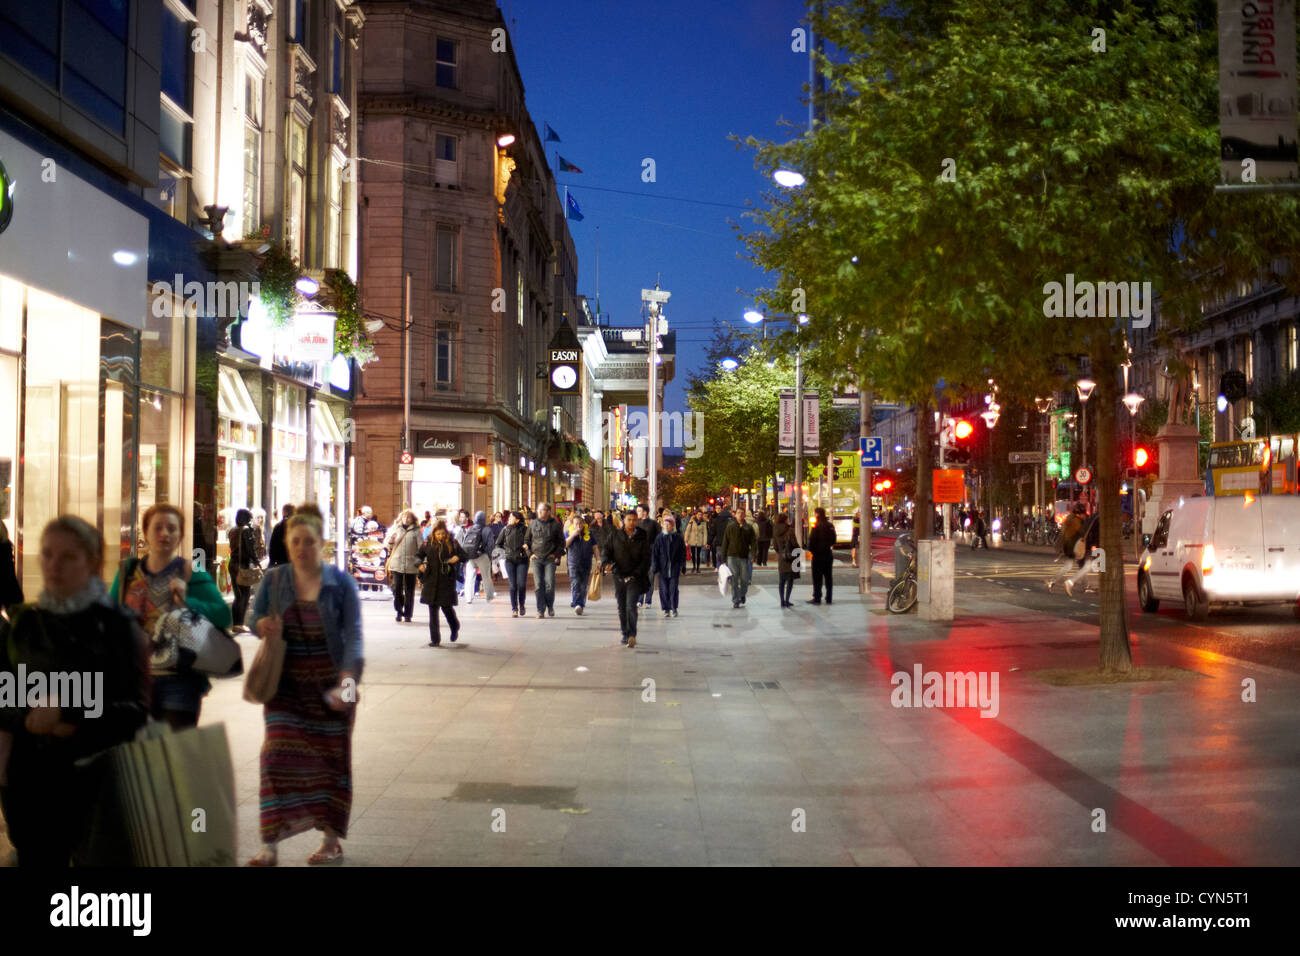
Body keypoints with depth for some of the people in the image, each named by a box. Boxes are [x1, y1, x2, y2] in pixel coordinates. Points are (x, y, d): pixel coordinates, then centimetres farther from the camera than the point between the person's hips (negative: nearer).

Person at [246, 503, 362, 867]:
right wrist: (263, 626, -17)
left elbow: (352, 635, -11)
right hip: (287, 684, 2)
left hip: (330, 684, -1)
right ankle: (269, 847, -3)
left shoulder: (341, 583, -6)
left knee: (331, 758, 7)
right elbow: (255, 617, 8)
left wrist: (347, 682, -23)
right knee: (278, 755, -7)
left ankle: (332, 840, 21)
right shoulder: (273, 580, 0)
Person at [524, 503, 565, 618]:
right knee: (539, 585, -3)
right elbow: (526, 540, 17)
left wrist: (556, 554, -1)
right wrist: (530, 553, 5)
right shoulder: (532, 524, 9)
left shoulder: (555, 524, 3)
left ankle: (550, 606, 12)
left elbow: (561, 541, 8)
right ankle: (541, 610, 1)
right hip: (536, 559, 2)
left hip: (550, 559, -2)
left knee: (549, 584, -10)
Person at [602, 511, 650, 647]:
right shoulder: (615, 536, 6)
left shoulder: (642, 538, 2)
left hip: (635, 578, -3)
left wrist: (636, 574, -11)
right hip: (619, 576, 3)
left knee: (631, 606, -17)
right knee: (622, 608, 10)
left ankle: (632, 635, -19)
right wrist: (606, 563, -14)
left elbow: (646, 559, 1)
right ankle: (625, 635, 22)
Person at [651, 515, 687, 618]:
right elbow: (654, 554, 3)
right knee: (663, 589, 1)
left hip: (674, 568, -1)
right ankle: (666, 609, 10)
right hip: (662, 568, 1)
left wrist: (682, 566, 2)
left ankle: (674, 609, 9)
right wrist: (654, 567, -2)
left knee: (673, 589, -2)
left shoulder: (678, 538, 2)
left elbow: (683, 553, 6)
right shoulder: (659, 538, 2)